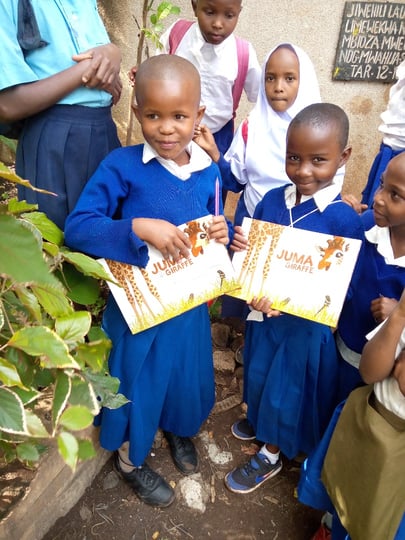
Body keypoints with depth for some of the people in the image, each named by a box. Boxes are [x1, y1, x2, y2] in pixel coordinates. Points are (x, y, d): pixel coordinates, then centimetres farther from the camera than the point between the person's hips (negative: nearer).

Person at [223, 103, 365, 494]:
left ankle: (270, 455, 42)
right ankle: (261, 420, 57)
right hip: (264, 314, 5)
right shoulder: (271, 201, -7)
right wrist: (241, 248, -20)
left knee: (288, 390, 15)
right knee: (261, 378, 25)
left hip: (307, 325, -4)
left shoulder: (344, 219, -21)